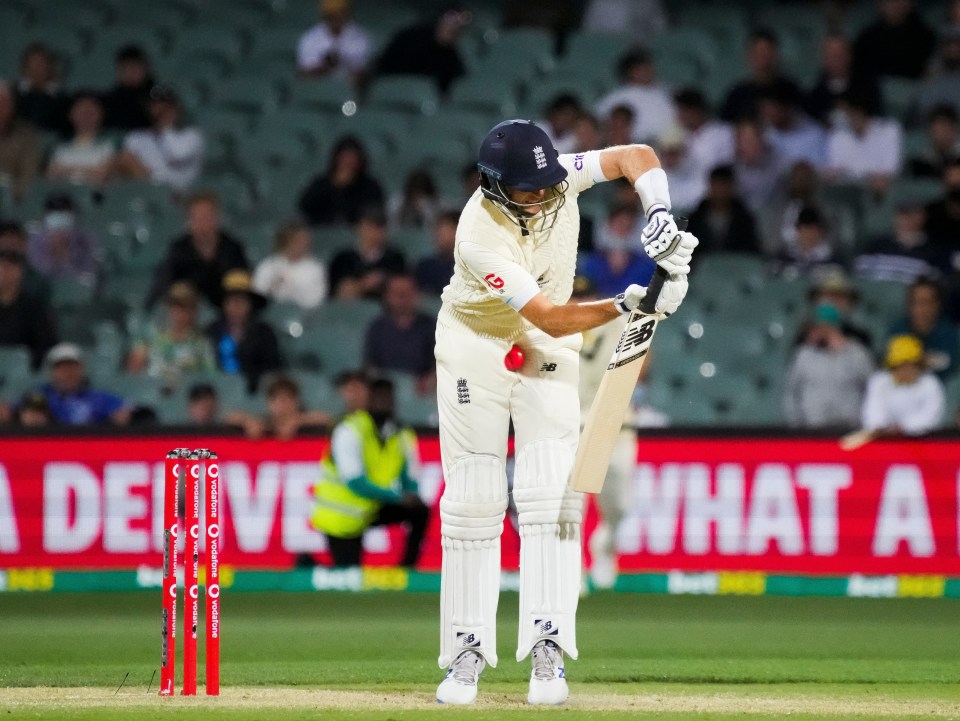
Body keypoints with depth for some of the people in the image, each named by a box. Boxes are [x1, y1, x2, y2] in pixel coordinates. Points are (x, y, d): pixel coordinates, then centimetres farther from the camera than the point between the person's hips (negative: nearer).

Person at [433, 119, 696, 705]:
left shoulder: (557, 180, -20)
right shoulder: (481, 238, -32)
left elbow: (635, 156, -10)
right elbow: (550, 319, -33)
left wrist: (661, 216, -28)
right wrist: (625, 306, -44)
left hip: (548, 350, 3)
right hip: (475, 345, -3)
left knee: (551, 493, -9)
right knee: (474, 498, -4)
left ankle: (547, 646, -12)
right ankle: (468, 650, 3)